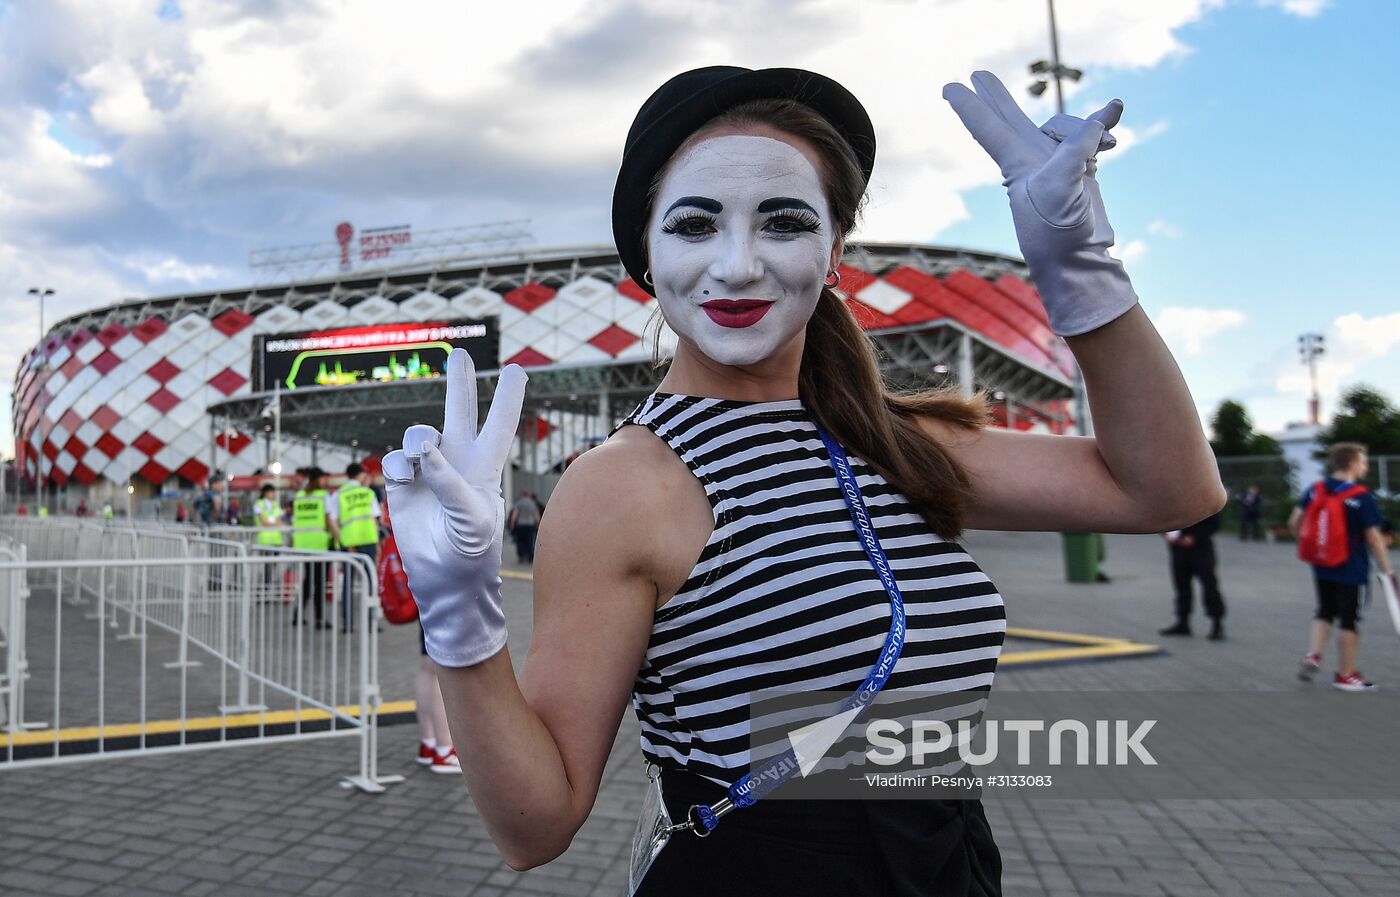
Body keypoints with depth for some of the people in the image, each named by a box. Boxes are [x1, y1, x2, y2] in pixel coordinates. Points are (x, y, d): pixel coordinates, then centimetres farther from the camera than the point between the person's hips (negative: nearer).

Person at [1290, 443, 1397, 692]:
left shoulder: (1315, 490, -1)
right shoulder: (1362, 497, -16)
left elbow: (1294, 523, 3)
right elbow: (1373, 538, -15)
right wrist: (1387, 570, -6)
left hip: (1321, 567, 5)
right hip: (1351, 569, -5)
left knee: (1325, 612, 21)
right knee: (1349, 620, 6)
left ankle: (1313, 656, 7)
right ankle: (1345, 675, 16)